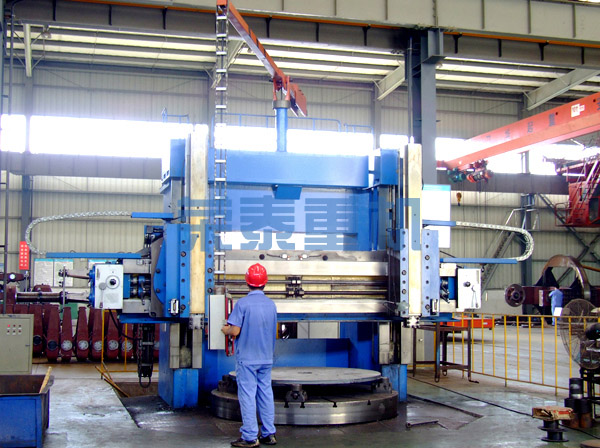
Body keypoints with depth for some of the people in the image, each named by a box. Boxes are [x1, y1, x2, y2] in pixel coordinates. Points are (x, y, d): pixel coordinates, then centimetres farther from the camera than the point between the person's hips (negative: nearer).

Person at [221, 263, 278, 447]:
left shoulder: (243, 303, -13)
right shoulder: (271, 304, 5)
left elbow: (235, 330, -16)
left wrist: (225, 330, 4)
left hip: (247, 358, -5)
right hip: (266, 357, 5)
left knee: (247, 395, 0)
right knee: (266, 394, 11)